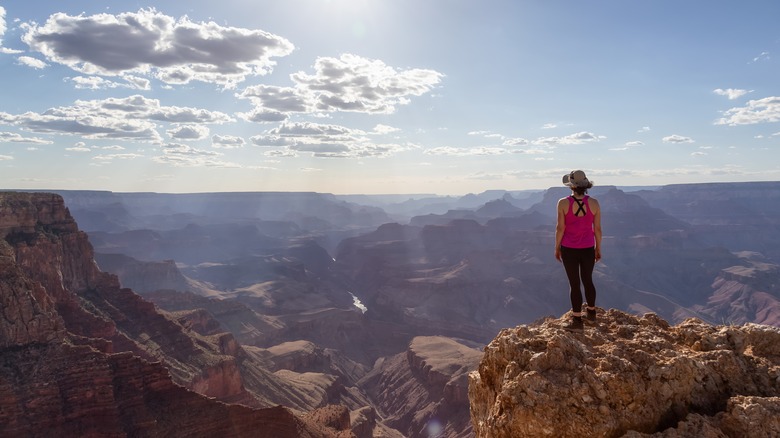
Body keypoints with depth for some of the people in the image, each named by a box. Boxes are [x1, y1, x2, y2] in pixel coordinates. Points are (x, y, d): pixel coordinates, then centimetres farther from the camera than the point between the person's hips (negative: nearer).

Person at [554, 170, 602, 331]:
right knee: (588, 280, 21)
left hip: (569, 249, -2)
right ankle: (591, 312, 39)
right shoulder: (594, 203, -9)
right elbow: (597, 229, -3)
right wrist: (598, 249, 11)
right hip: (588, 249, 2)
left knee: (574, 283, 6)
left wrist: (557, 248, 2)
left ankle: (577, 320, 13)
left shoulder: (563, 203, -15)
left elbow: (560, 228, -12)